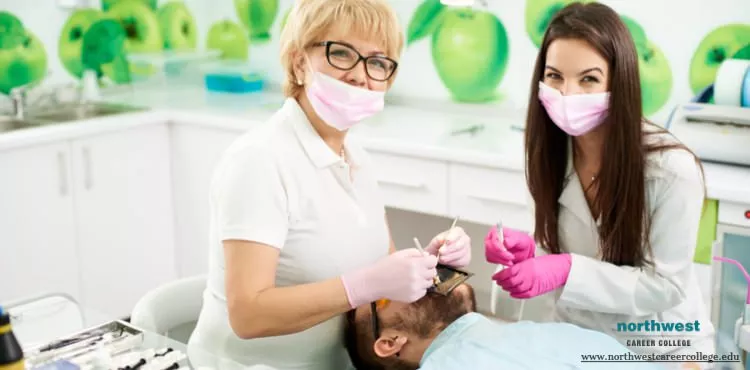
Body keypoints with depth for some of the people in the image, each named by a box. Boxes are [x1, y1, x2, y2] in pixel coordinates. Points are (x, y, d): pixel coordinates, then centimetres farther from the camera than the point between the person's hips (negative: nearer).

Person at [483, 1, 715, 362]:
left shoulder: (672, 169, -22)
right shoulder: (551, 151, -7)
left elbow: (665, 285, -18)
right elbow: (559, 252, 0)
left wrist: (568, 271, -30)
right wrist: (530, 254, -21)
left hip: (661, 350, -3)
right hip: (576, 342, 3)